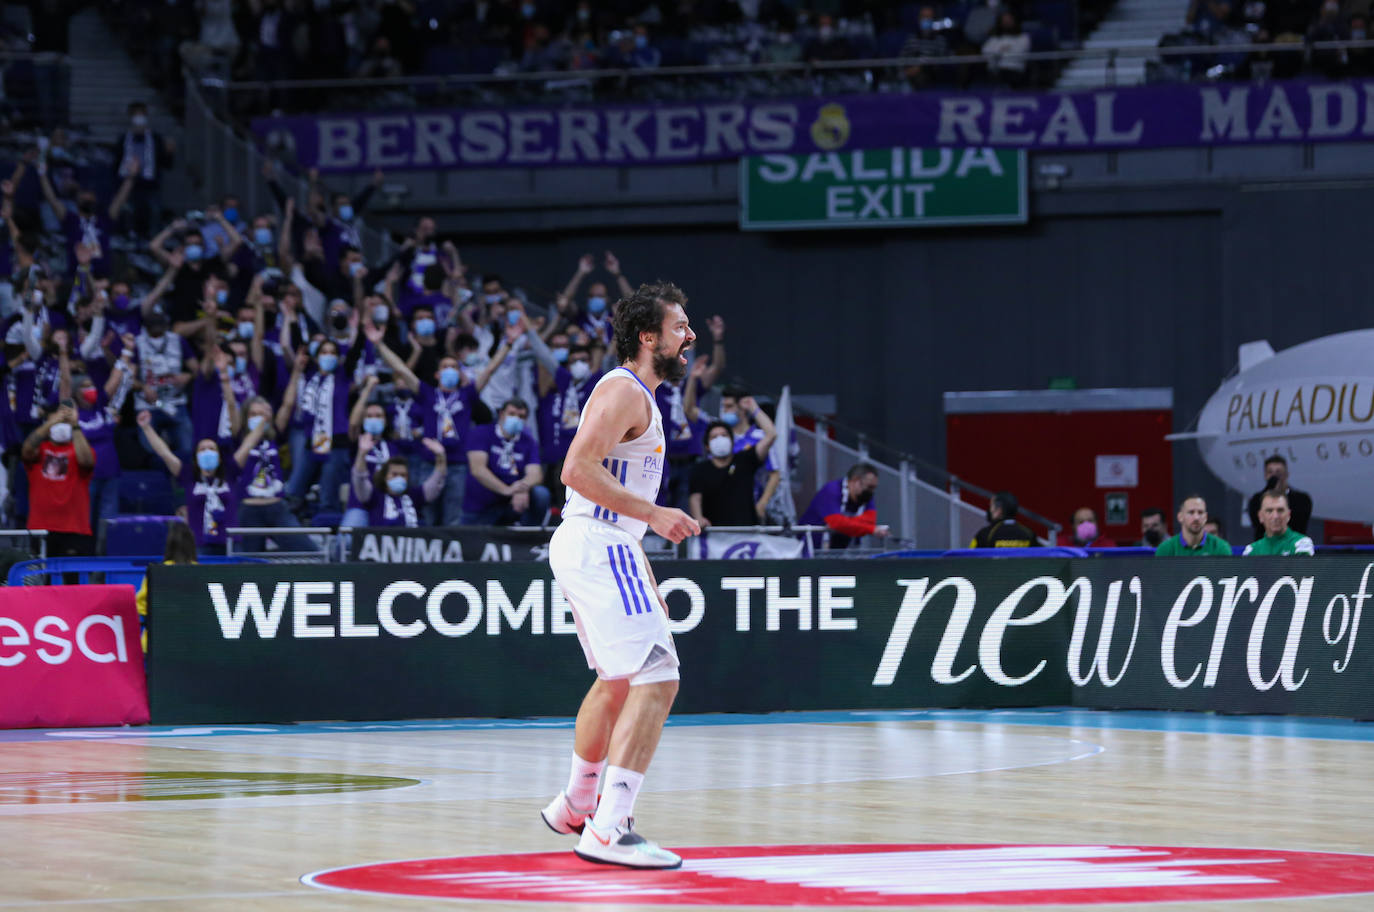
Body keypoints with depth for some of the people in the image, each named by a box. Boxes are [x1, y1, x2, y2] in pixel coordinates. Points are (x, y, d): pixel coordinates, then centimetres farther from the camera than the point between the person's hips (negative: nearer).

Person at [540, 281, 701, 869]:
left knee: (617, 681, 26)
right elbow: (578, 469, -24)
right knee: (656, 680, -18)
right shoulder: (623, 391, -12)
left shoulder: (637, 397, 20)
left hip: (599, 547, 11)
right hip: (599, 549, -11)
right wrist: (653, 514, -24)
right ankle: (609, 831, -24)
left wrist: (645, 578, 25)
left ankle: (575, 806, 41)